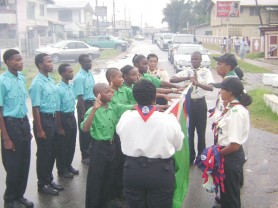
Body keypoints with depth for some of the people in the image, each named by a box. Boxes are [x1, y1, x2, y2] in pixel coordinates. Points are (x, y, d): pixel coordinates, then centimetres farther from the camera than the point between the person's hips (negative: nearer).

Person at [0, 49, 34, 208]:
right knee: (13, 165, 6)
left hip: (24, 122, 6)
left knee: (25, 162, 15)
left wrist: (28, 127, 14)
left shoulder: (22, 78, 3)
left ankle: (19, 194, 34)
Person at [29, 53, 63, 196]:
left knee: (52, 152, 17)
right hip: (43, 119, -8)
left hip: (52, 119, 8)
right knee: (43, 153, 4)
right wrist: (39, 130, -18)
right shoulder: (37, 84, -17)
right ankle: (42, 184, 20)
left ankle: (49, 180, 34)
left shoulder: (51, 81, 8)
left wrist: (55, 121, 15)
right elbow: (35, 108, -18)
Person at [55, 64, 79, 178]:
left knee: (72, 144, 18)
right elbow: (57, 109, -19)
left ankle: (68, 165, 37)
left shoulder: (71, 86, 3)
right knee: (63, 145, 7)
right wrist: (60, 127, -16)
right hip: (63, 118, -7)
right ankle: (62, 169, 24)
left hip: (72, 117, 7)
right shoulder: (58, 89, -21)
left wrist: (73, 118, 15)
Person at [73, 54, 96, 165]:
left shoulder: (90, 74, 7)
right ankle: (85, 156, 17)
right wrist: (83, 113, -19)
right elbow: (80, 97, -19)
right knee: (85, 131, 4)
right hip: (84, 104, -8)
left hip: (92, 104, 8)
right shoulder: (80, 77, -18)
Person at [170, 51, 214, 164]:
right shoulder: (187, 71, 1)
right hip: (189, 102, 2)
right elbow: (172, 79, -12)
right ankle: (190, 156, 25)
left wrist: (198, 83, -38)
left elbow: (211, 87, -20)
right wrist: (188, 78, -24)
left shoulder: (206, 71, -5)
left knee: (201, 131, 8)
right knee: (189, 130, 10)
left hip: (200, 103, -2)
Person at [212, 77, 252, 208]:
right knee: (227, 191, 26)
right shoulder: (232, 107, 2)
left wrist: (217, 153, -14)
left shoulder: (236, 112, -26)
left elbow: (235, 145, -26)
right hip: (228, 155, 9)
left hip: (231, 157, -9)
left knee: (230, 194, 10)